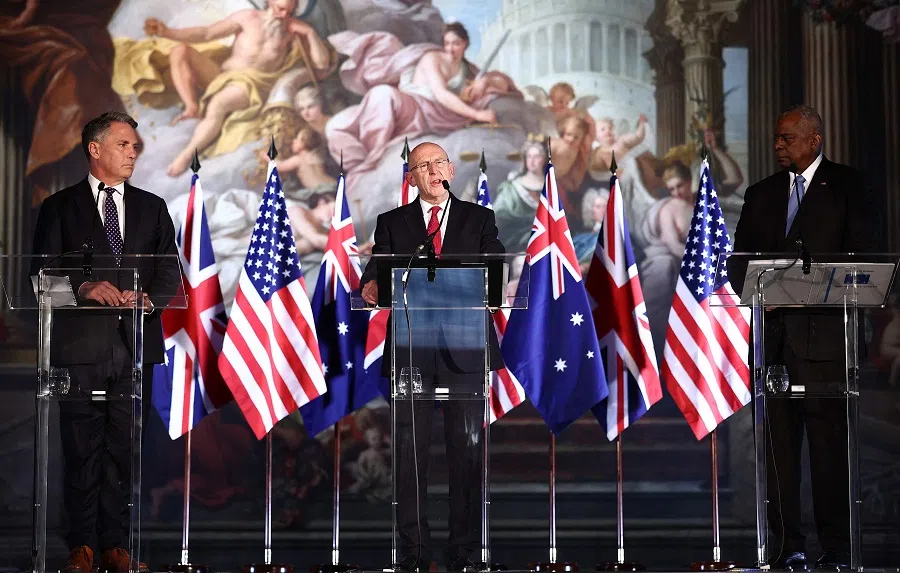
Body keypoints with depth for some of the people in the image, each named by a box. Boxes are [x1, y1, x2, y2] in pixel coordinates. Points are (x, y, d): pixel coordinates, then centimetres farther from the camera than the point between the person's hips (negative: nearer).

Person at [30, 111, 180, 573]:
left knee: (124, 447, 3)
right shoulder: (60, 207, 8)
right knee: (82, 448, -1)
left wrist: (148, 296, -10)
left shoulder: (151, 207, 16)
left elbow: (170, 270, 10)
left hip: (135, 343, 2)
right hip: (81, 342, -2)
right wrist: (85, 287, -16)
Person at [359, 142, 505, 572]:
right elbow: (379, 270, 1)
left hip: (464, 347, 0)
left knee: (467, 448, 0)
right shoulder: (391, 223, 14)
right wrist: (371, 286, -22)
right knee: (409, 451, 0)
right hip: (410, 348, 0)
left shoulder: (478, 219, 13)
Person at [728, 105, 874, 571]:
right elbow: (738, 260, 16)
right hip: (772, 331, 4)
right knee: (778, 439, 2)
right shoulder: (761, 193, 18)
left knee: (828, 437, -5)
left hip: (822, 328, -4)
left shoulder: (846, 185, 6)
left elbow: (862, 250, -2)